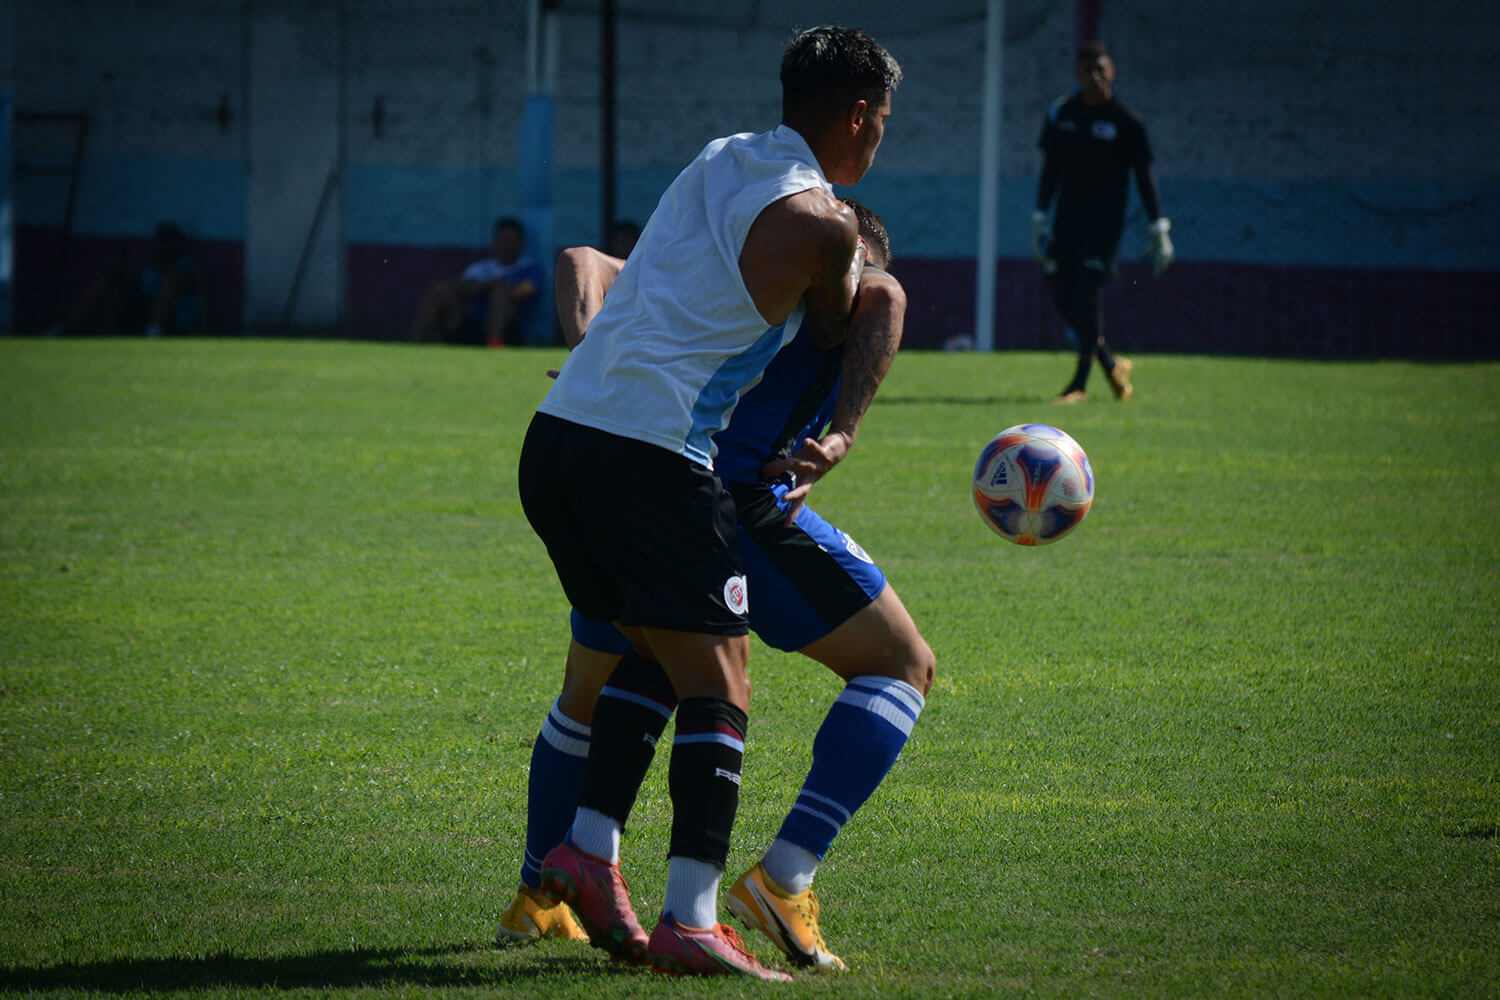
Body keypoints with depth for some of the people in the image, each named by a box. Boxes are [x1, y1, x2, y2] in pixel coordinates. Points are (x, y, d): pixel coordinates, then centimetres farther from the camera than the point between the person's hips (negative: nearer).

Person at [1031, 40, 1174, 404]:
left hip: (1105, 223, -5)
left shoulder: (1125, 121, -5)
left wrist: (1159, 228, -5)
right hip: (1068, 221, 5)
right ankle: (1112, 364, 21)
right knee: (1063, 298, 2)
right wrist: (1040, 220, 11)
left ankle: (1080, 384, -9)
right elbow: (1050, 170, 14)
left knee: (1088, 293, -13)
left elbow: (1144, 176, -2)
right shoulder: (1061, 115, 7)